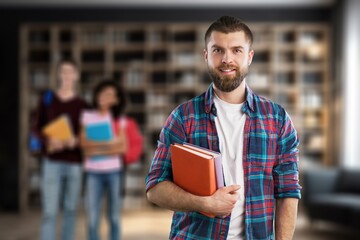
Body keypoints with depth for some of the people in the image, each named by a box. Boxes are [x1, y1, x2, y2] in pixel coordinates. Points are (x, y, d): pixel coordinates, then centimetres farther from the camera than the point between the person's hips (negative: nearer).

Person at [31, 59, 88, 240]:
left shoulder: (82, 105, 6)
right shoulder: (47, 99, 6)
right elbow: (36, 127, 5)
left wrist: (77, 140, -14)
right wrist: (48, 140, -14)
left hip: (75, 162, 1)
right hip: (52, 162, -1)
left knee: (70, 209, 7)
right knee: (49, 211, -3)